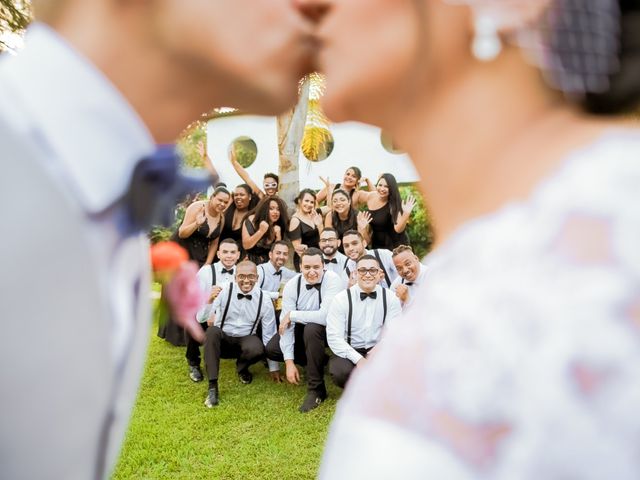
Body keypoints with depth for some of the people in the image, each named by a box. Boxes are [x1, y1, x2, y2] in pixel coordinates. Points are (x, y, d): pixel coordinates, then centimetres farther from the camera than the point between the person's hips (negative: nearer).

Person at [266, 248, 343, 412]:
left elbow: (325, 316, -37)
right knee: (271, 349, -13)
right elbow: (286, 324, -17)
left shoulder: (332, 280, -26)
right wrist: (289, 362, -23)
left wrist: (292, 315, -27)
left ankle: (316, 389, -21)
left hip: (328, 329, -5)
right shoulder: (292, 285, -15)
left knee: (311, 329, -36)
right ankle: (319, 361, 6)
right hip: (302, 328, 5)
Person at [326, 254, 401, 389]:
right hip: (349, 352, -1)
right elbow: (334, 337, -14)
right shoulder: (341, 299, -7)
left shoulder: (390, 298, 0)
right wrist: (358, 359, -26)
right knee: (340, 372, -34)